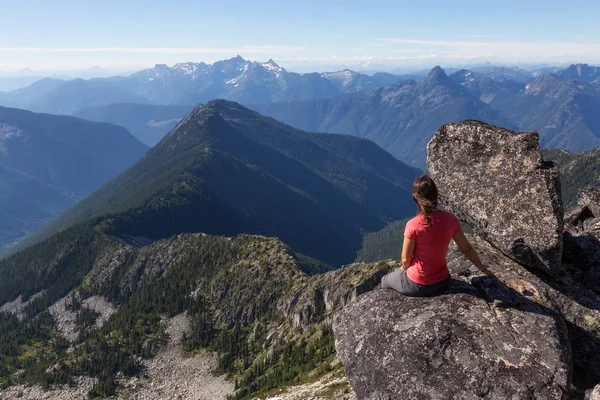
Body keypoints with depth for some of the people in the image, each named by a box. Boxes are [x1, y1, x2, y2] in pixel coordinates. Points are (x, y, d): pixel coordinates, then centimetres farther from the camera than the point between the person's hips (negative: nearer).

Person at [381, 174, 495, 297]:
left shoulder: (413, 225, -25)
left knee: (386, 280, 26)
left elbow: (406, 259, -14)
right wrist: (483, 269, 15)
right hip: (443, 281, 5)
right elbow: (467, 249, 0)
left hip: (418, 285, -5)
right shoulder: (450, 219, -12)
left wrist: (404, 267, 9)